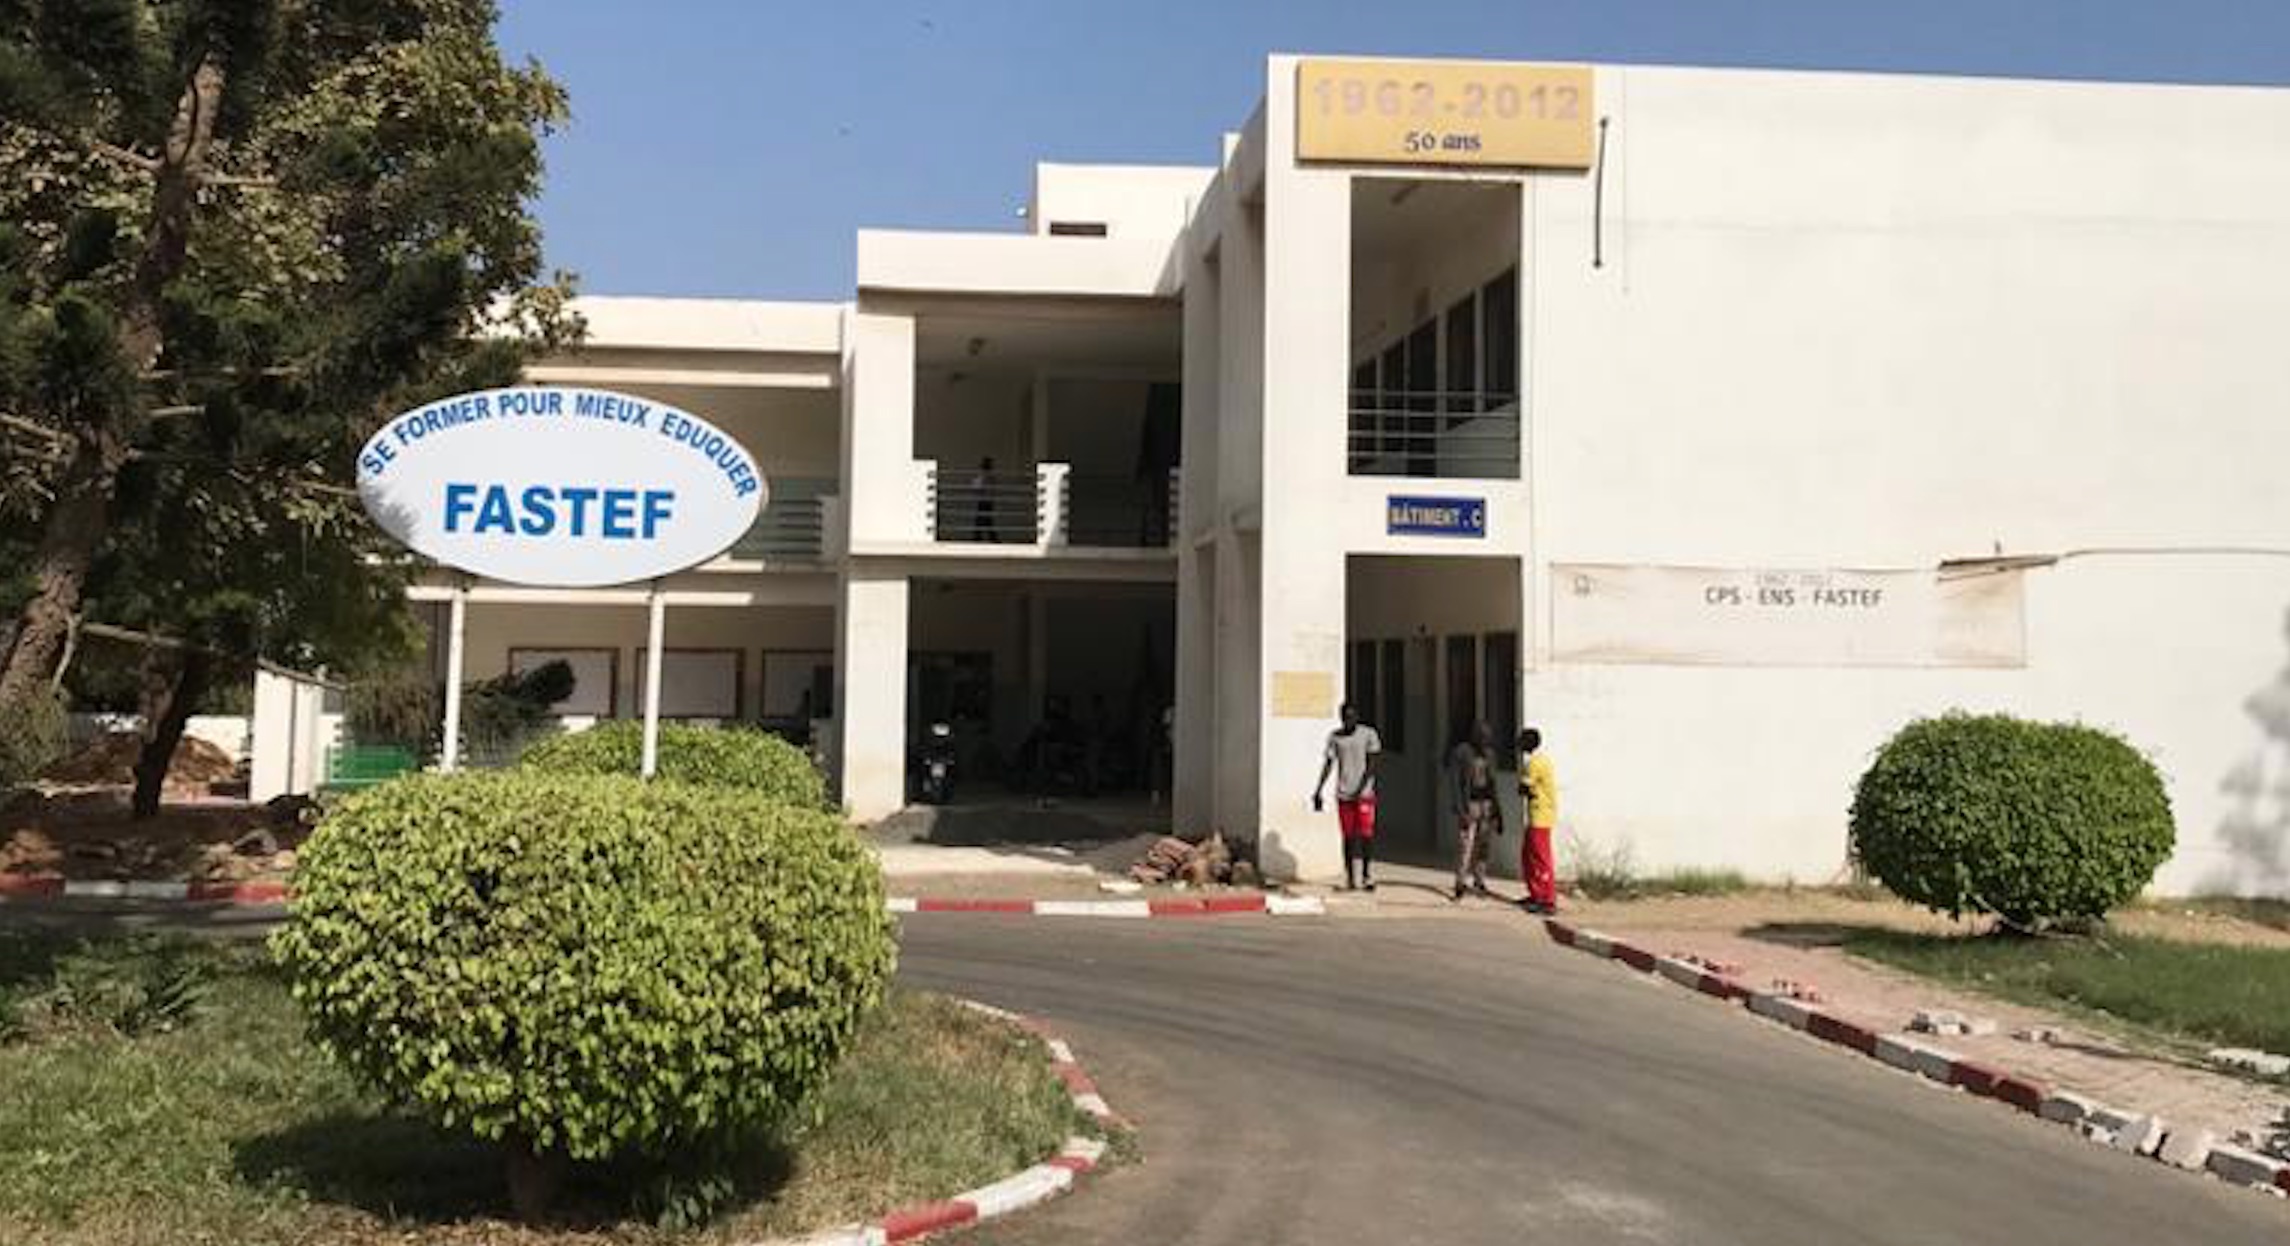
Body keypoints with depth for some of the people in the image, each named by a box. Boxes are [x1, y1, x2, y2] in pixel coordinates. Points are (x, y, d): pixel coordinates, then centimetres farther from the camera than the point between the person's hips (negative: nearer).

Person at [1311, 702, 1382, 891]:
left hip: (1364, 794, -3)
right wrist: (1318, 792, 1)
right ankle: (1350, 879, 9)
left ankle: (1368, 877, 1)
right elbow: (1328, 765, 9)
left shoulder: (1368, 734, -2)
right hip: (1343, 795, 3)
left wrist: (1360, 789, -16)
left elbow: (1372, 765, -6)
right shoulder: (1334, 737, 8)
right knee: (1349, 837, 5)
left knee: (1366, 836, -6)